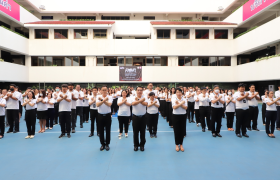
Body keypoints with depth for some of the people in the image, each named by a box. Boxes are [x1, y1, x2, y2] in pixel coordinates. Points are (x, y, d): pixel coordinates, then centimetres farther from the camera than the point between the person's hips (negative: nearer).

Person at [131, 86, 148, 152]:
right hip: (135, 116, 0)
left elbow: (146, 104, -19)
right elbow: (133, 103, -24)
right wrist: (141, 100, -24)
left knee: (142, 132, 8)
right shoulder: (134, 98, -3)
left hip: (143, 117, 1)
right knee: (135, 132, 8)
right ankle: (136, 145, 23)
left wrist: (138, 100, -20)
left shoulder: (144, 97, 0)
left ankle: (142, 145, 23)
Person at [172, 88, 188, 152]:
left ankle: (181, 144, 22)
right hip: (176, 116, -2)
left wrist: (178, 103, -17)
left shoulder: (184, 99, 2)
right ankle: (177, 145, 18)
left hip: (183, 116, 2)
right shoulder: (174, 99, -3)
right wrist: (181, 103, -16)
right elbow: (174, 107, -16)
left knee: (182, 130, 7)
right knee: (176, 130, 3)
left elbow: (185, 107, -10)